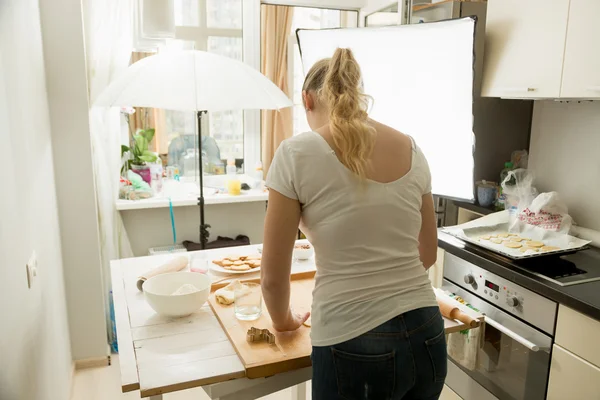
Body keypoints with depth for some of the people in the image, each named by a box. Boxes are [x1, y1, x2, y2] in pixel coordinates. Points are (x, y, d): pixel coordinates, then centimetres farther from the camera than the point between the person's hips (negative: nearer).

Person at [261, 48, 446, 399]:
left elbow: (273, 276, -6)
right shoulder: (411, 149, 4)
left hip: (353, 349, -5)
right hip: (426, 339, 5)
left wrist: (284, 320, 14)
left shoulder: (297, 153, -10)